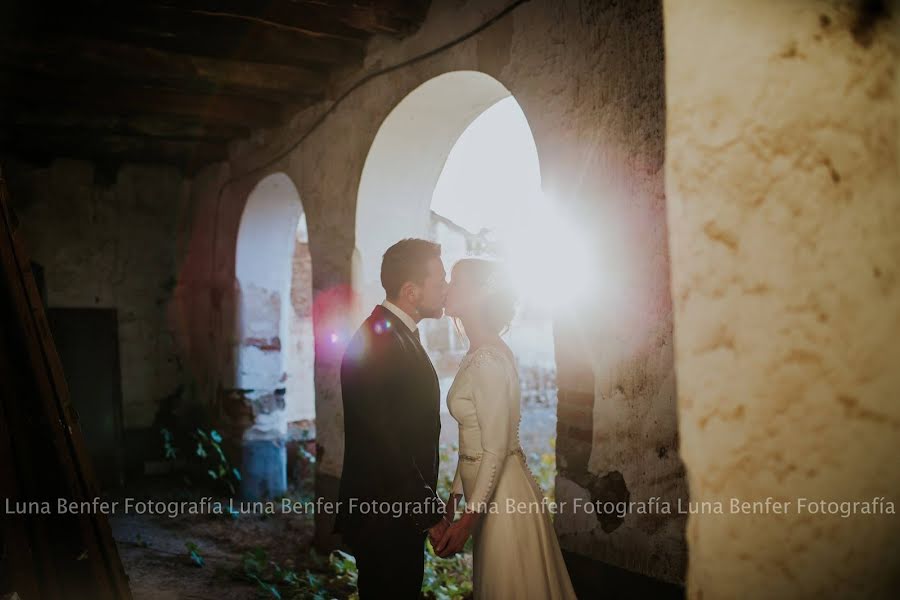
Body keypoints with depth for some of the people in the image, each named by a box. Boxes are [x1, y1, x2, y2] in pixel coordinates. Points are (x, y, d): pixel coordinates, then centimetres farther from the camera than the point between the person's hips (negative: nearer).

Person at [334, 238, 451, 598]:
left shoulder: (400, 334, 9)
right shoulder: (377, 344, -23)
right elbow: (386, 447, -24)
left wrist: (429, 503, 16)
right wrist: (431, 515, -17)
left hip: (405, 510, 10)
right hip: (384, 519, -9)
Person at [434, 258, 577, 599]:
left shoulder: (489, 359, -20)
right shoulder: (478, 354, 7)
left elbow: (497, 449, -21)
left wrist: (468, 519, -19)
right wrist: (456, 494, 14)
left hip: (502, 494, -9)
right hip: (486, 490, 9)